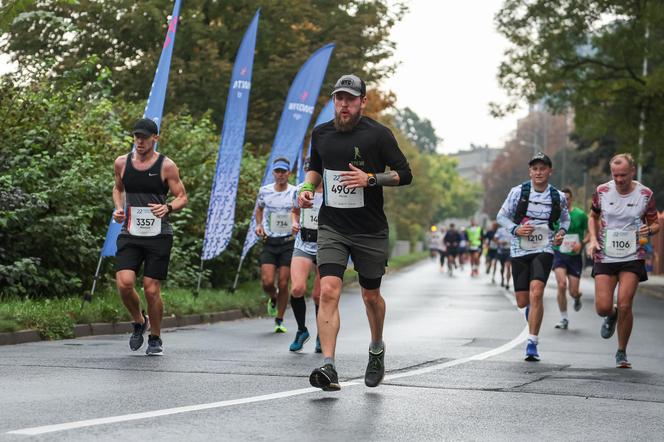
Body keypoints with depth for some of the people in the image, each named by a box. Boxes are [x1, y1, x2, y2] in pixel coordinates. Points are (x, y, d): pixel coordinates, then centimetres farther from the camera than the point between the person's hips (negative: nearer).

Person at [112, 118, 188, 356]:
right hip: (129, 234, 2)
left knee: (152, 290, -2)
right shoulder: (122, 163, 6)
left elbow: (182, 197, 0)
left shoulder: (166, 166, -4)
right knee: (124, 283, -15)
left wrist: (167, 208, -21)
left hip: (158, 235, -2)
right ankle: (139, 322, 15)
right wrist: (119, 208, 5)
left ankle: (155, 339, 19)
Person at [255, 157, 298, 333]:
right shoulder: (264, 191, 3)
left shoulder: (295, 192, -3)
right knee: (267, 282, -10)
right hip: (269, 242, 1)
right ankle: (273, 299, 26)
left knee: (283, 284, -1)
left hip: (288, 242, -1)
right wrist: (259, 225, 4)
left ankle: (279, 321, 14)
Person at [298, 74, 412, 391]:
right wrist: (308, 188, 3)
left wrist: (371, 178, -19)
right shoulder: (321, 134, 5)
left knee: (370, 296, 13)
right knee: (328, 291, -17)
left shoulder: (378, 134, -7)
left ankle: (377, 349, 42)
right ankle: (328, 367, -21)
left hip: (370, 231, -2)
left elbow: (405, 174, -4)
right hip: (331, 227, 2)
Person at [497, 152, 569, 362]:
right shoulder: (518, 192, -3)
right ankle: (532, 307, 45)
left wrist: (561, 232, -2)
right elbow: (502, 216, 5)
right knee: (522, 301, 5)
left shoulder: (558, 197, 1)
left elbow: (565, 219, 19)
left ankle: (532, 344, -15)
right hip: (519, 250, 1)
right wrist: (516, 229, -12)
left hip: (544, 250, -1)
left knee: (536, 293, -21)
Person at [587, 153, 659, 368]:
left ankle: (622, 352, 8)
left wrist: (649, 230, -17)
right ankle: (611, 316, 32)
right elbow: (593, 217, 15)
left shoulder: (645, 195, -4)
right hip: (605, 257, 1)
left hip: (632, 258, -1)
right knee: (602, 307, -7)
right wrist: (593, 239, -2)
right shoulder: (602, 191, -1)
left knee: (625, 306, -11)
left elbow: (655, 224, 7)